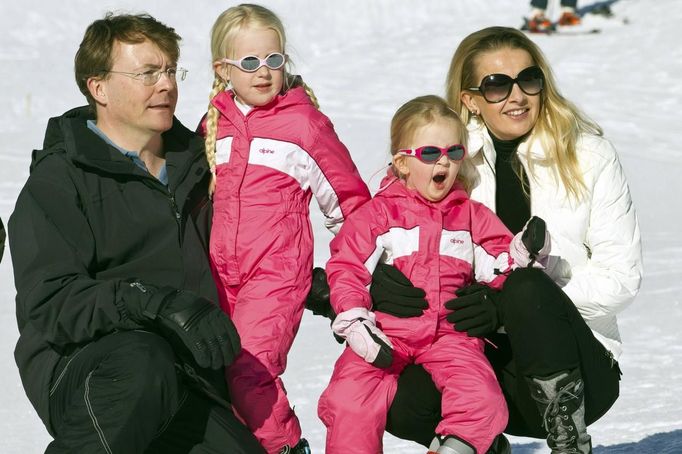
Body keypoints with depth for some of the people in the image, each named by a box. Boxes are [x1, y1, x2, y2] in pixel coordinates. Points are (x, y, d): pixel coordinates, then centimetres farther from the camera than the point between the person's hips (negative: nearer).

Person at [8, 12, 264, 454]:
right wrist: (156, 303, -29)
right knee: (142, 366, -38)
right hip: (77, 371, -5)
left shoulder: (191, 164, 20)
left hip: (182, 388, 6)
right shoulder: (57, 180, -2)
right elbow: (48, 304, -16)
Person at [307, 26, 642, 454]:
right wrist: (379, 279, -21)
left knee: (526, 287, -33)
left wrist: (512, 304, -20)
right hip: (478, 355, 2)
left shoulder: (589, 155, 0)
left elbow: (622, 276, -5)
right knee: (401, 407, -29)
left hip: (577, 368, -1)